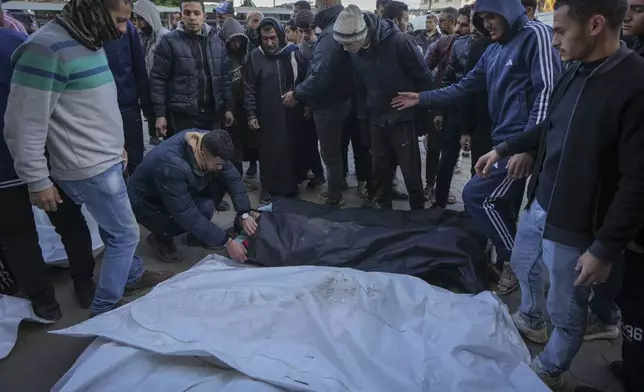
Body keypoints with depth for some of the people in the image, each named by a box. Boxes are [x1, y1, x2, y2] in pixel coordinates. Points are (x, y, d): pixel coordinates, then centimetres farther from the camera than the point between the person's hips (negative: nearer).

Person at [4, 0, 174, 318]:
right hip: (90, 168, -8)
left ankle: (133, 276, 43)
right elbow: (24, 124, -20)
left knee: (117, 229, 22)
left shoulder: (90, 43, 9)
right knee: (125, 234, 2)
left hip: (106, 161, 9)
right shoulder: (47, 48, -21)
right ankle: (103, 309, 18)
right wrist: (37, 181, -16)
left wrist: (116, 146, 22)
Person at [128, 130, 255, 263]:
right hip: (146, 202, -7)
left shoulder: (208, 141, -20)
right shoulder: (171, 165, -39)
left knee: (221, 179, -13)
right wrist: (226, 242, -32)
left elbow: (232, 177, -11)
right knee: (204, 209, -30)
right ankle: (161, 237, -4)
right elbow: (187, 215, -36)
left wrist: (244, 214, -22)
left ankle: (196, 233, 2)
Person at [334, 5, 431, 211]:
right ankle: (382, 209, 31)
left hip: (403, 119, -5)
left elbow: (423, 78, -12)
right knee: (379, 170, 13)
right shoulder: (355, 53, -4)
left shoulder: (398, 41, -21)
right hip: (376, 121, 5)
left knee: (411, 173, 2)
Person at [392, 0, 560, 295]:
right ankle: (510, 260, 28)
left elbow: (548, 91, -18)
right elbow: (465, 88, 21)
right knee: (500, 207, 13)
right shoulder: (494, 51, 18)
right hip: (505, 141, 9)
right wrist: (422, 99, 14)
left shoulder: (535, 35, -9)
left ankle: (516, 261, 6)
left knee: (475, 195, -9)